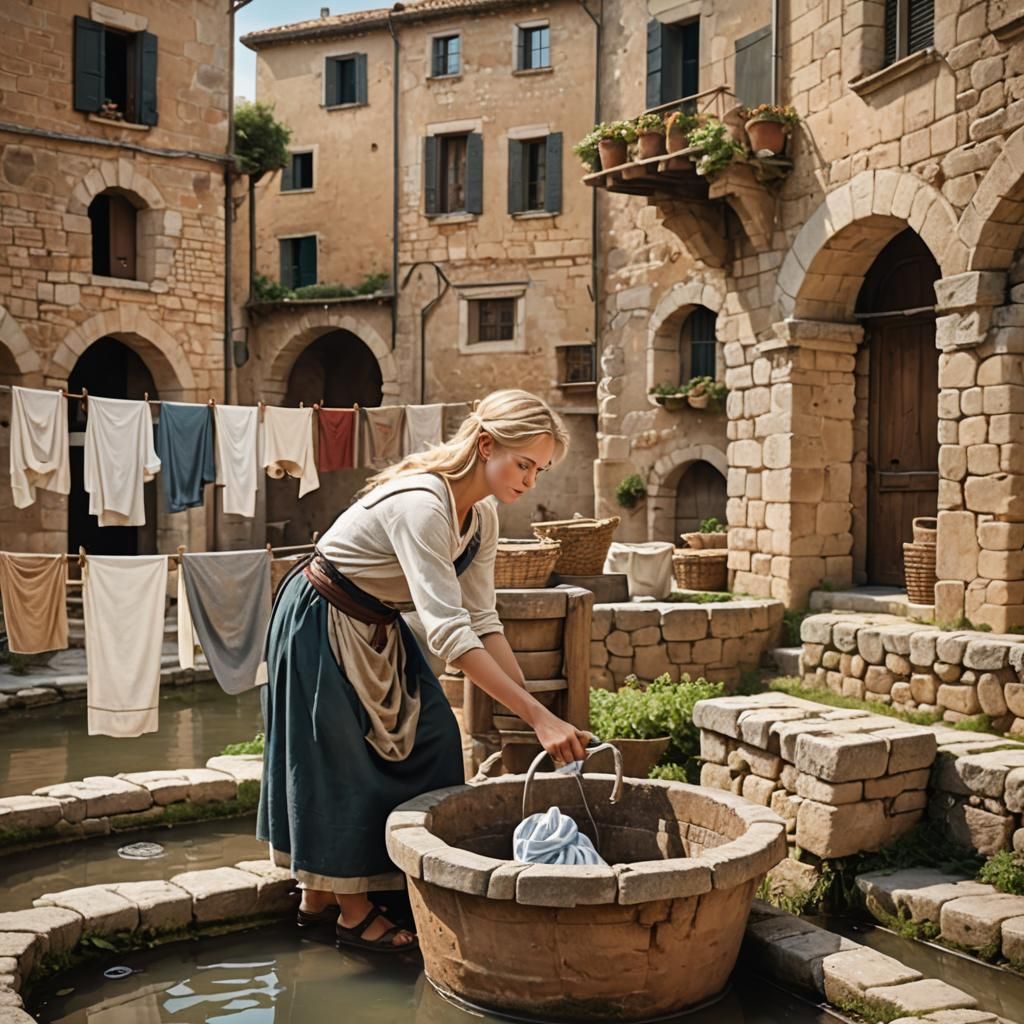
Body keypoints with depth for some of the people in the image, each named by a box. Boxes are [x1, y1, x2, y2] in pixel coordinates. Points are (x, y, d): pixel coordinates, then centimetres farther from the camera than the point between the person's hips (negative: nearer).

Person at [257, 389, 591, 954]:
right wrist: (540, 717, -42)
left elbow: (480, 619, -3)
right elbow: (448, 632, -40)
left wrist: (533, 704, -12)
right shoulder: (421, 504, -34)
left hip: (378, 626, 9)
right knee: (344, 759, -1)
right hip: (320, 624, -9)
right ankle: (353, 913, 18)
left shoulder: (482, 514, -6)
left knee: (431, 737, 8)